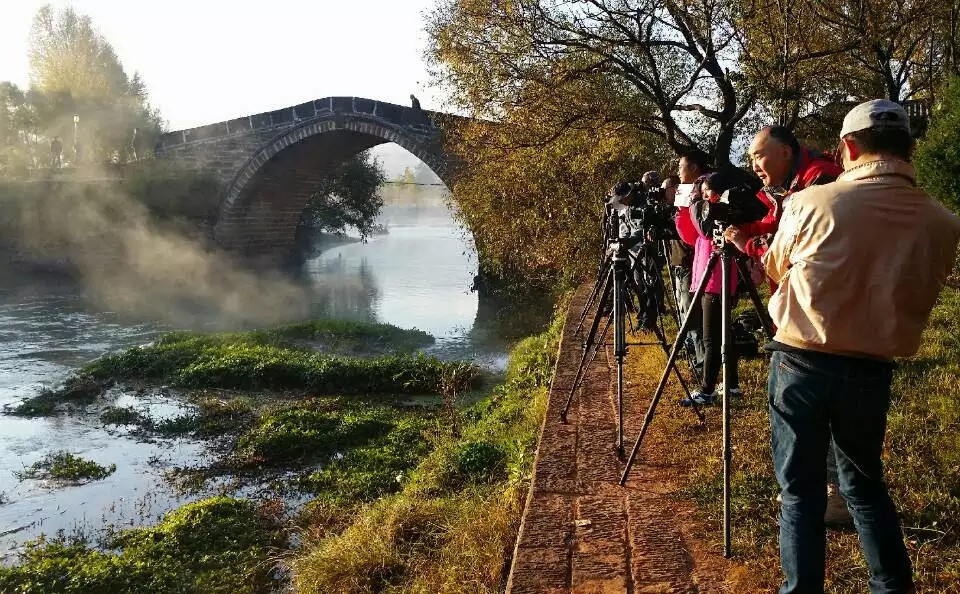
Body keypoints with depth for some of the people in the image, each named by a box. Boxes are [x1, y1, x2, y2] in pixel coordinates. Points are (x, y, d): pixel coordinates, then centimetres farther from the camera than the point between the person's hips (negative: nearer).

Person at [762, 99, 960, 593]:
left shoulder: (810, 203, -10)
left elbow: (776, 269, 9)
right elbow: (920, 301, 12)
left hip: (800, 363, -2)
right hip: (870, 372, 3)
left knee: (801, 490, 9)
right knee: (865, 484, 22)